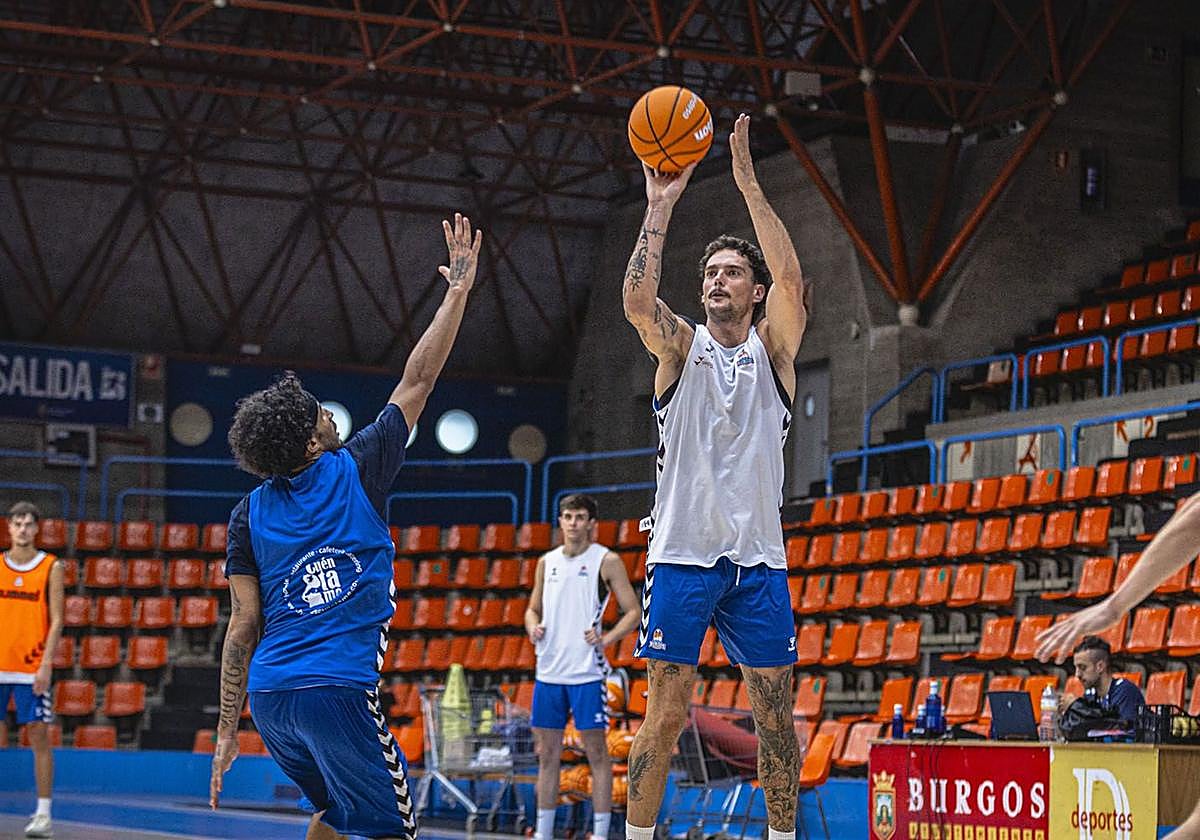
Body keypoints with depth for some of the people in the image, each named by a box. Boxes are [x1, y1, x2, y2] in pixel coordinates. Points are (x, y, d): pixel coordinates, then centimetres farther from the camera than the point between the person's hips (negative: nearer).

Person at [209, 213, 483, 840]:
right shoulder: (355, 472, 0)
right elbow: (418, 381, 5)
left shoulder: (248, 516, 10)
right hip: (338, 689, -6)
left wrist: (227, 731, 10)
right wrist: (458, 288, 13)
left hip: (268, 696, 6)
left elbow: (243, 627, 7)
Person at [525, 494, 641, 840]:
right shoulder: (547, 562, 12)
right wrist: (533, 627, 0)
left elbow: (633, 611, -4)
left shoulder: (606, 561, -3)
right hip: (549, 671, 5)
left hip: (587, 671, -5)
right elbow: (533, 609, 22)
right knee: (547, 753, 9)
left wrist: (607, 638, -19)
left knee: (596, 751, -2)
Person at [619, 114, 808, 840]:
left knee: (776, 716, 5)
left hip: (758, 560, 2)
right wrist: (662, 206, -18)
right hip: (682, 554, -1)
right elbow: (638, 299, -17)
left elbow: (791, 279, -13)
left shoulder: (773, 349, 5)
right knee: (666, 717, -3)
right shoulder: (682, 346, 4)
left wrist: (749, 182, -16)